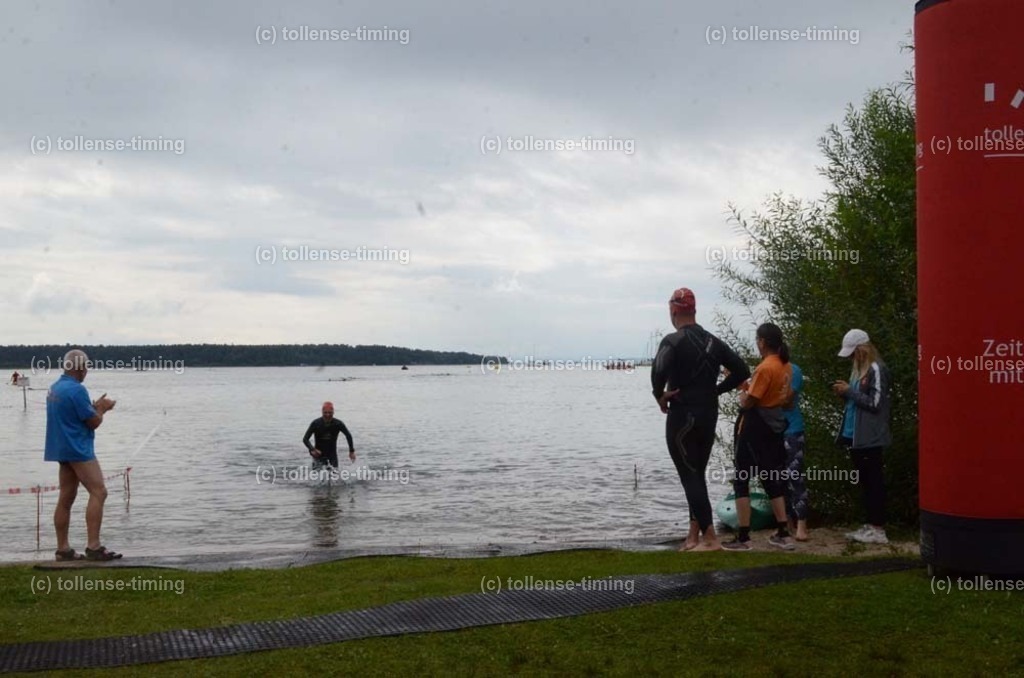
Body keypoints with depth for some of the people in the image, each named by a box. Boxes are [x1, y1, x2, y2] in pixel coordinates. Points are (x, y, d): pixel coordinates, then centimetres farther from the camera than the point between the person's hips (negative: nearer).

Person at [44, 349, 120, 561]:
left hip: (63, 449, 10)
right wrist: (102, 409, 6)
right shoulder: (76, 389, -16)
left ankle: (63, 548, 12)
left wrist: (95, 407, 15)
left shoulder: (54, 388, 13)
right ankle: (93, 546, -16)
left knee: (66, 498, 10)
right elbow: (93, 422, -12)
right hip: (78, 450, -10)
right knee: (98, 492, -11)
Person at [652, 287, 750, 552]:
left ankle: (710, 538, -9)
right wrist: (715, 390, 9)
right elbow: (742, 371, 8)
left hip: (682, 416, -7)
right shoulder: (713, 341, 10)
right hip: (709, 415, 7)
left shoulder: (673, 341, -11)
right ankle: (694, 536, 20)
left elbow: (659, 370, -29)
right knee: (697, 474, 16)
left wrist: (660, 395, -13)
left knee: (689, 477, -3)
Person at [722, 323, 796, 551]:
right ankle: (783, 534, 16)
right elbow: (788, 400, 17)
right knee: (772, 479, 15)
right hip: (774, 426, 8)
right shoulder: (786, 366, 8)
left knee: (741, 480, -1)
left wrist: (742, 392, 0)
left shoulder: (765, 367, -19)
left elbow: (747, 403, -19)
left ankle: (743, 538, -2)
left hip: (754, 427, -8)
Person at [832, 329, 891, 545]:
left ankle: (878, 529, -3)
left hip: (869, 437, -9)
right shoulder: (860, 369, 16)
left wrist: (849, 391, -13)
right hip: (856, 436, 9)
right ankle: (870, 525, 17)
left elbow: (874, 403, -18)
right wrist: (845, 393, 4)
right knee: (864, 481, 12)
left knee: (873, 481, -6)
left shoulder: (876, 369, -12)